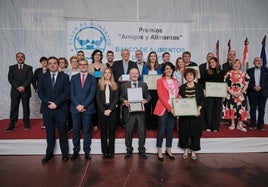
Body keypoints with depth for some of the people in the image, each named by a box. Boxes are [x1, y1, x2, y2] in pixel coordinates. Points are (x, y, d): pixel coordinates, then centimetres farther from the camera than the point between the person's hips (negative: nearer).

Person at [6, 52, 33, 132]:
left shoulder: (29, 67, 7)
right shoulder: (12, 67, 11)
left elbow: (30, 78, -4)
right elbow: (10, 79, 1)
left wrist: (23, 86, -16)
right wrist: (17, 87, -12)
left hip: (25, 91, -1)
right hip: (15, 91, 1)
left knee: (26, 108, 5)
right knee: (13, 108, 1)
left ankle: (26, 124, 13)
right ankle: (11, 126, 5)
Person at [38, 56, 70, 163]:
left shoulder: (64, 77, 1)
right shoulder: (43, 77, 9)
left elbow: (66, 92, -6)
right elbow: (40, 92, 4)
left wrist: (56, 103, -13)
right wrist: (48, 103, -11)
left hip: (61, 109, -2)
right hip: (47, 109, 2)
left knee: (62, 132, 4)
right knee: (49, 133, 10)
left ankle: (64, 153, 17)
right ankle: (49, 153, 23)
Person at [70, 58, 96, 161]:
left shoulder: (92, 78, 6)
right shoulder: (74, 78, 11)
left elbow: (92, 94, -4)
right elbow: (72, 93, 3)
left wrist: (83, 105, -12)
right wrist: (77, 105, -10)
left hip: (87, 108, -1)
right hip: (75, 108, 2)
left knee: (87, 131, 4)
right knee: (76, 131, 6)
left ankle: (87, 152, 14)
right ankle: (76, 151, 18)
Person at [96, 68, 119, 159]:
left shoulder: (115, 85, 9)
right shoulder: (99, 85, 9)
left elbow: (116, 98, 1)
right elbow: (98, 99, 2)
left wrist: (110, 109, -11)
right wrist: (103, 110, -9)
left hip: (112, 109, 0)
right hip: (102, 109, 0)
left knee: (112, 130, 2)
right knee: (103, 130, 3)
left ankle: (111, 151, 8)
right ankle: (105, 151, 9)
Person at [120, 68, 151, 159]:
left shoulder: (144, 85, 9)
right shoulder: (124, 85, 7)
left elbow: (148, 96, 7)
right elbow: (121, 97, 7)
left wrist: (146, 100, -13)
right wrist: (124, 101, -14)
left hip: (140, 111, 1)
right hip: (129, 111, 0)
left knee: (142, 131, 6)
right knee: (128, 131, 6)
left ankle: (142, 150, 24)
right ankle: (129, 150, 24)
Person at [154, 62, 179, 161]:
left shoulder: (175, 81, 14)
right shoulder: (160, 81, -3)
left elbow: (177, 95, 17)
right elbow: (161, 96, -11)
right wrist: (169, 108, -17)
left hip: (173, 109, 5)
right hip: (163, 109, -5)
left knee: (170, 130, 10)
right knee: (162, 129, 0)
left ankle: (168, 150, 23)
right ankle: (159, 151, 12)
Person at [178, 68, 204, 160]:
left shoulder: (199, 86, 2)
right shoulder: (182, 87, 4)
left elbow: (202, 99, 1)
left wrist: (198, 109, -12)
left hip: (196, 112, 0)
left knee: (195, 131, 4)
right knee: (185, 131, 5)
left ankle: (193, 151, 17)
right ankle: (186, 149, 21)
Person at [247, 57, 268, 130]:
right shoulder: (249, 71, 8)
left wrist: (260, 87, -13)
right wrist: (253, 87, -14)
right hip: (252, 92, 0)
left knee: (261, 109, 4)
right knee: (253, 108, 2)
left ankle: (260, 124, 12)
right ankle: (253, 124, 9)